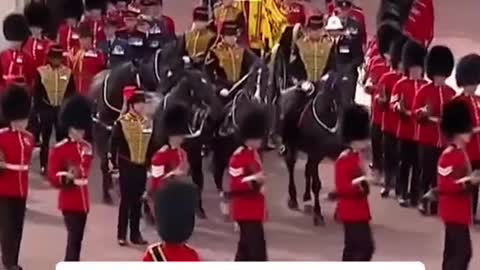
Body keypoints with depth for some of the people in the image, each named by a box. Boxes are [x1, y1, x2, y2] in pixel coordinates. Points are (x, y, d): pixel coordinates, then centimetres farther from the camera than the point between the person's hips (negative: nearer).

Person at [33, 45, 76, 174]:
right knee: (45, 137, 6)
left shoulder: (68, 72, 0)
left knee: (61, 137, 8)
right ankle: (43, 165, 14)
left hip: (62, 109, 1)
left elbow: (71, 92, 6)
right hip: (46, 109, -1)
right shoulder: (41, 71, -5)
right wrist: (37, 108, -3)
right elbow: (37, 92, -1)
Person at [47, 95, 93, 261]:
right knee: (74, 237, -13)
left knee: (77, 237, 13)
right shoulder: (59, 149, -11)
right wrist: (66, 177, -29)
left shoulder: (87, 147, 8)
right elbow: (52, 177, -15)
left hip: (83, 200, 7)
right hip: (69, 200, -7)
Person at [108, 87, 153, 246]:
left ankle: (135, 234, 16)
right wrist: (112, 161, -13)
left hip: (142, 166, 5)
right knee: (126, 200, -2)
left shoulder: (147, 123, 7)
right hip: (127, 166, -5)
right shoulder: (122, 123, -9)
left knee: (138, 201, 9)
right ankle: (122, 235, 4)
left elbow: (150, 144, 13)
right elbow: (114, 144, -9)